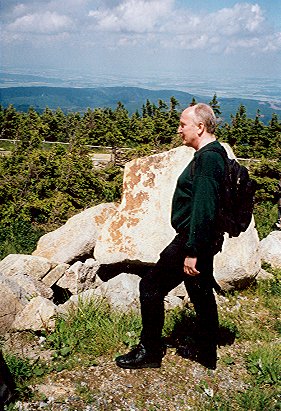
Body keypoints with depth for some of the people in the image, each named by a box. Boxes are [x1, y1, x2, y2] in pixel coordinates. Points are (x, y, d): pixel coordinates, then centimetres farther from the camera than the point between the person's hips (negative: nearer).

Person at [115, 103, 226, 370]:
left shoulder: (208, 159, -20)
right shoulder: (211, 155, 13)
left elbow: (203, 209, -26)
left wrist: (192, 252, -25)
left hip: (193, 239, -10)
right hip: (204, 240, 10)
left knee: (151, 288, -1)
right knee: (202, 295, 17)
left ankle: (150, 352, 11)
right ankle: (206, 355, 30)